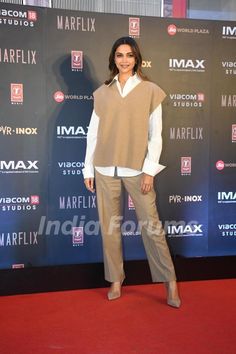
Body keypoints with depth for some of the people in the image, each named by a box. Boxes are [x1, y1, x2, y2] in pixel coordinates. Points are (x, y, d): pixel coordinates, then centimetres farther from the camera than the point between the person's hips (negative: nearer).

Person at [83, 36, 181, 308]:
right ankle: (116, 281, 21)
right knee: (109, 225, 7)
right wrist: (88, 169, 7)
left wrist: (149, 170, -8)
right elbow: (93, 132, 10)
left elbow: (155, 134, -1)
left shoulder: (150, 91, 3)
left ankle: (170, 281, 11)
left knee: (151, 224, -2)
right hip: (105, 169, 3)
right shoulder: (102, 93, 9)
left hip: (136, 169, -2)